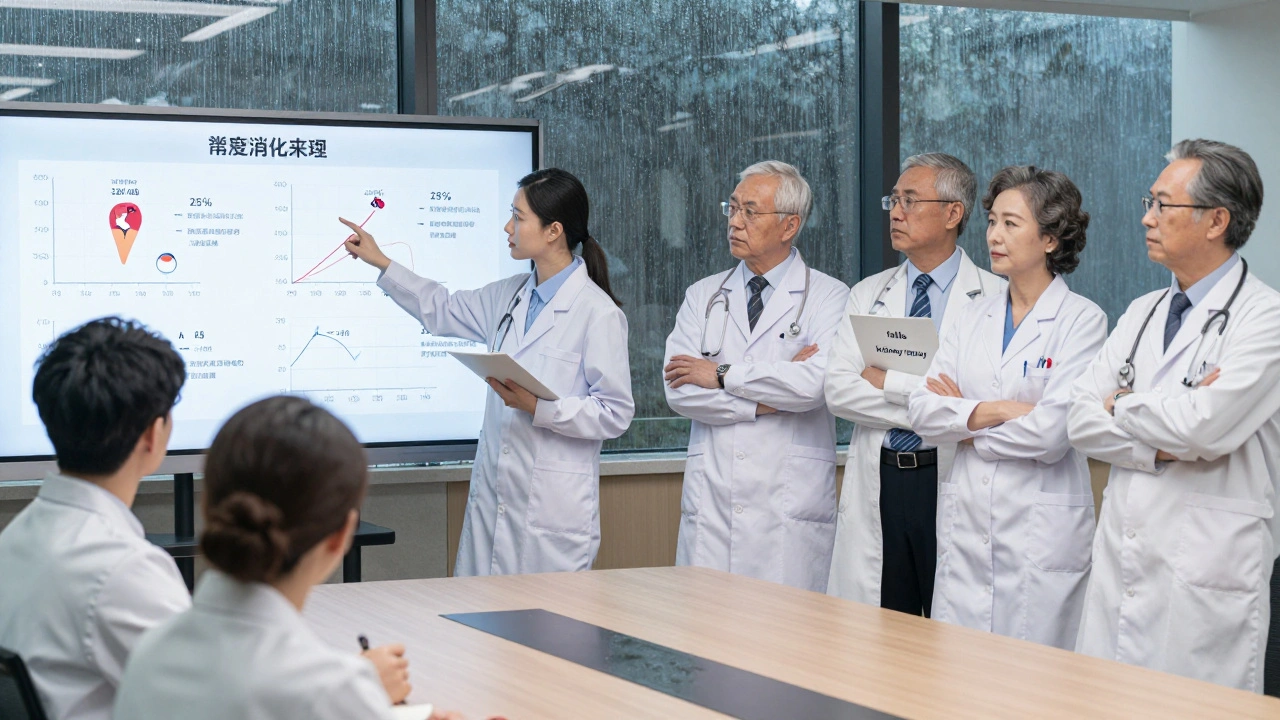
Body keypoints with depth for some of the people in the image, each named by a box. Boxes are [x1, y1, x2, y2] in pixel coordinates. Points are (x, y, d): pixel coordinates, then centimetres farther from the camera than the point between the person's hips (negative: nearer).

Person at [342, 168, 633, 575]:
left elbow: (616, 415, -11)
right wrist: (381, 263, 26)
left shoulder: (598, 313, -11)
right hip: (493, 496, 7)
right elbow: (443, 311, 29)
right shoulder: (510, 296, 12)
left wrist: (539, 408, -20)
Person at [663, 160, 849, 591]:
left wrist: (722, 375, -8)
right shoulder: (703, 296, 14)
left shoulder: (828, 298, 3)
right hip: (711, 502, 3)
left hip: (790, 505, -3)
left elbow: (818, 382, -16)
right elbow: (680, 390, 1)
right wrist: (767, 399, -8)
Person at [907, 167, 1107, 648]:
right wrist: (995, 411, -12)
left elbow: (1053, 431, -16)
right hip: (965, 524, 5)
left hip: (1041, 533, -5)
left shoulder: (1083, 320, -5)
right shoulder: (973, 318, 12)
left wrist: (964, 421, -3)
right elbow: (921, 409, 3)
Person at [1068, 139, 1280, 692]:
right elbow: (1080, 419, 6)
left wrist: (1121, 407, -3)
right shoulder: (1142, 314, 14)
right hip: (1120, 558, 7)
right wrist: (1164, 443, -11)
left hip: (1207, 573, -6)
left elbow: (1203, 426, -21)